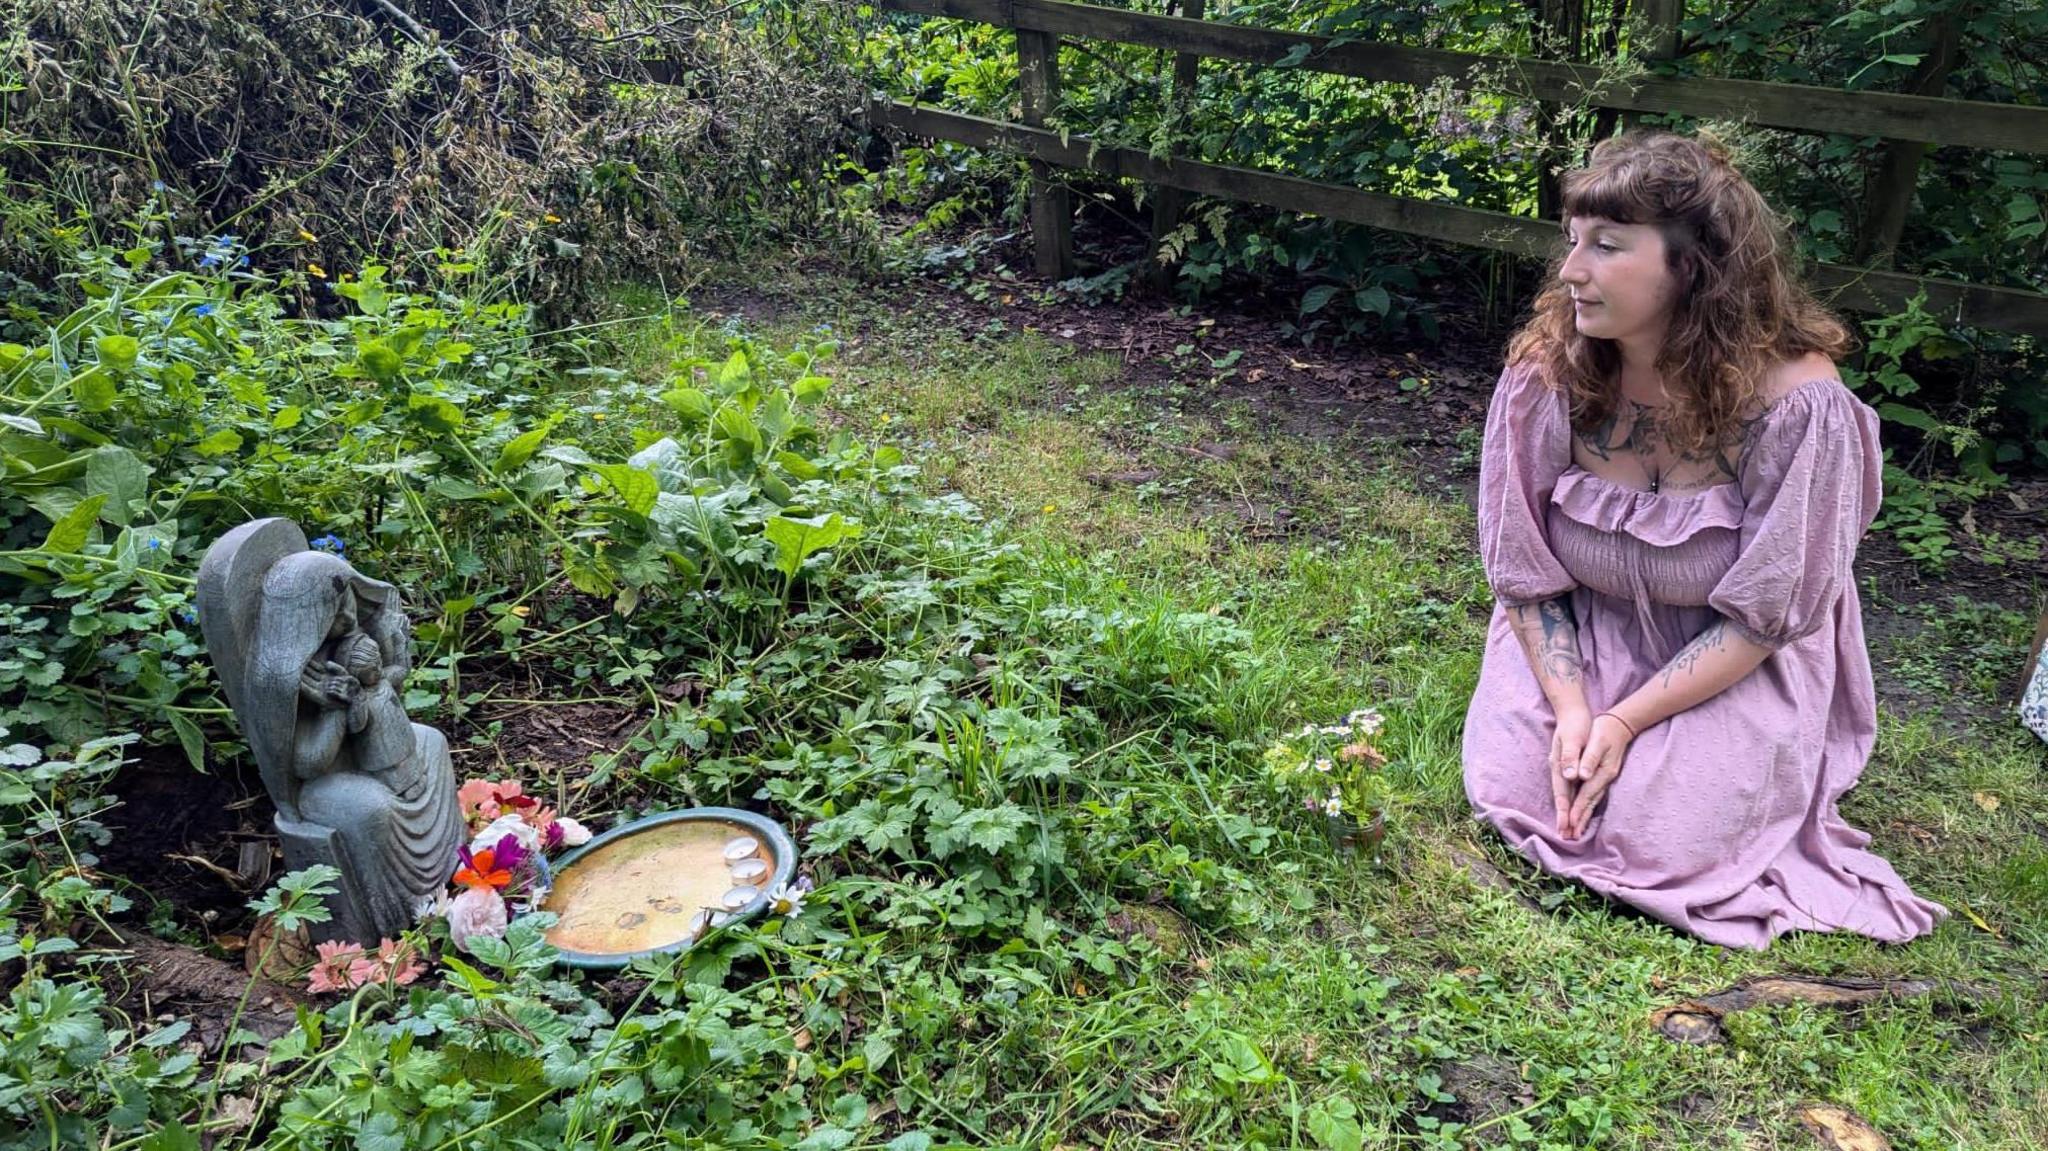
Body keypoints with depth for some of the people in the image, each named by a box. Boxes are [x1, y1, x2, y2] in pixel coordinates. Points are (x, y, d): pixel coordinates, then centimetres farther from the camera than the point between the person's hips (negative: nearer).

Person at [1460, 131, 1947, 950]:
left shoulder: (1797, 403, -26)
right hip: (1578, 643, 3)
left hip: (1733, 670, -2)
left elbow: (1762, 615, -18)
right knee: (1507, 783, -13)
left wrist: (1625, 721, -23)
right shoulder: (1545, 374, -18)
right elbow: (1525, 573, -9)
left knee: (1653, 838, -15)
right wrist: (1571, 709, -21)